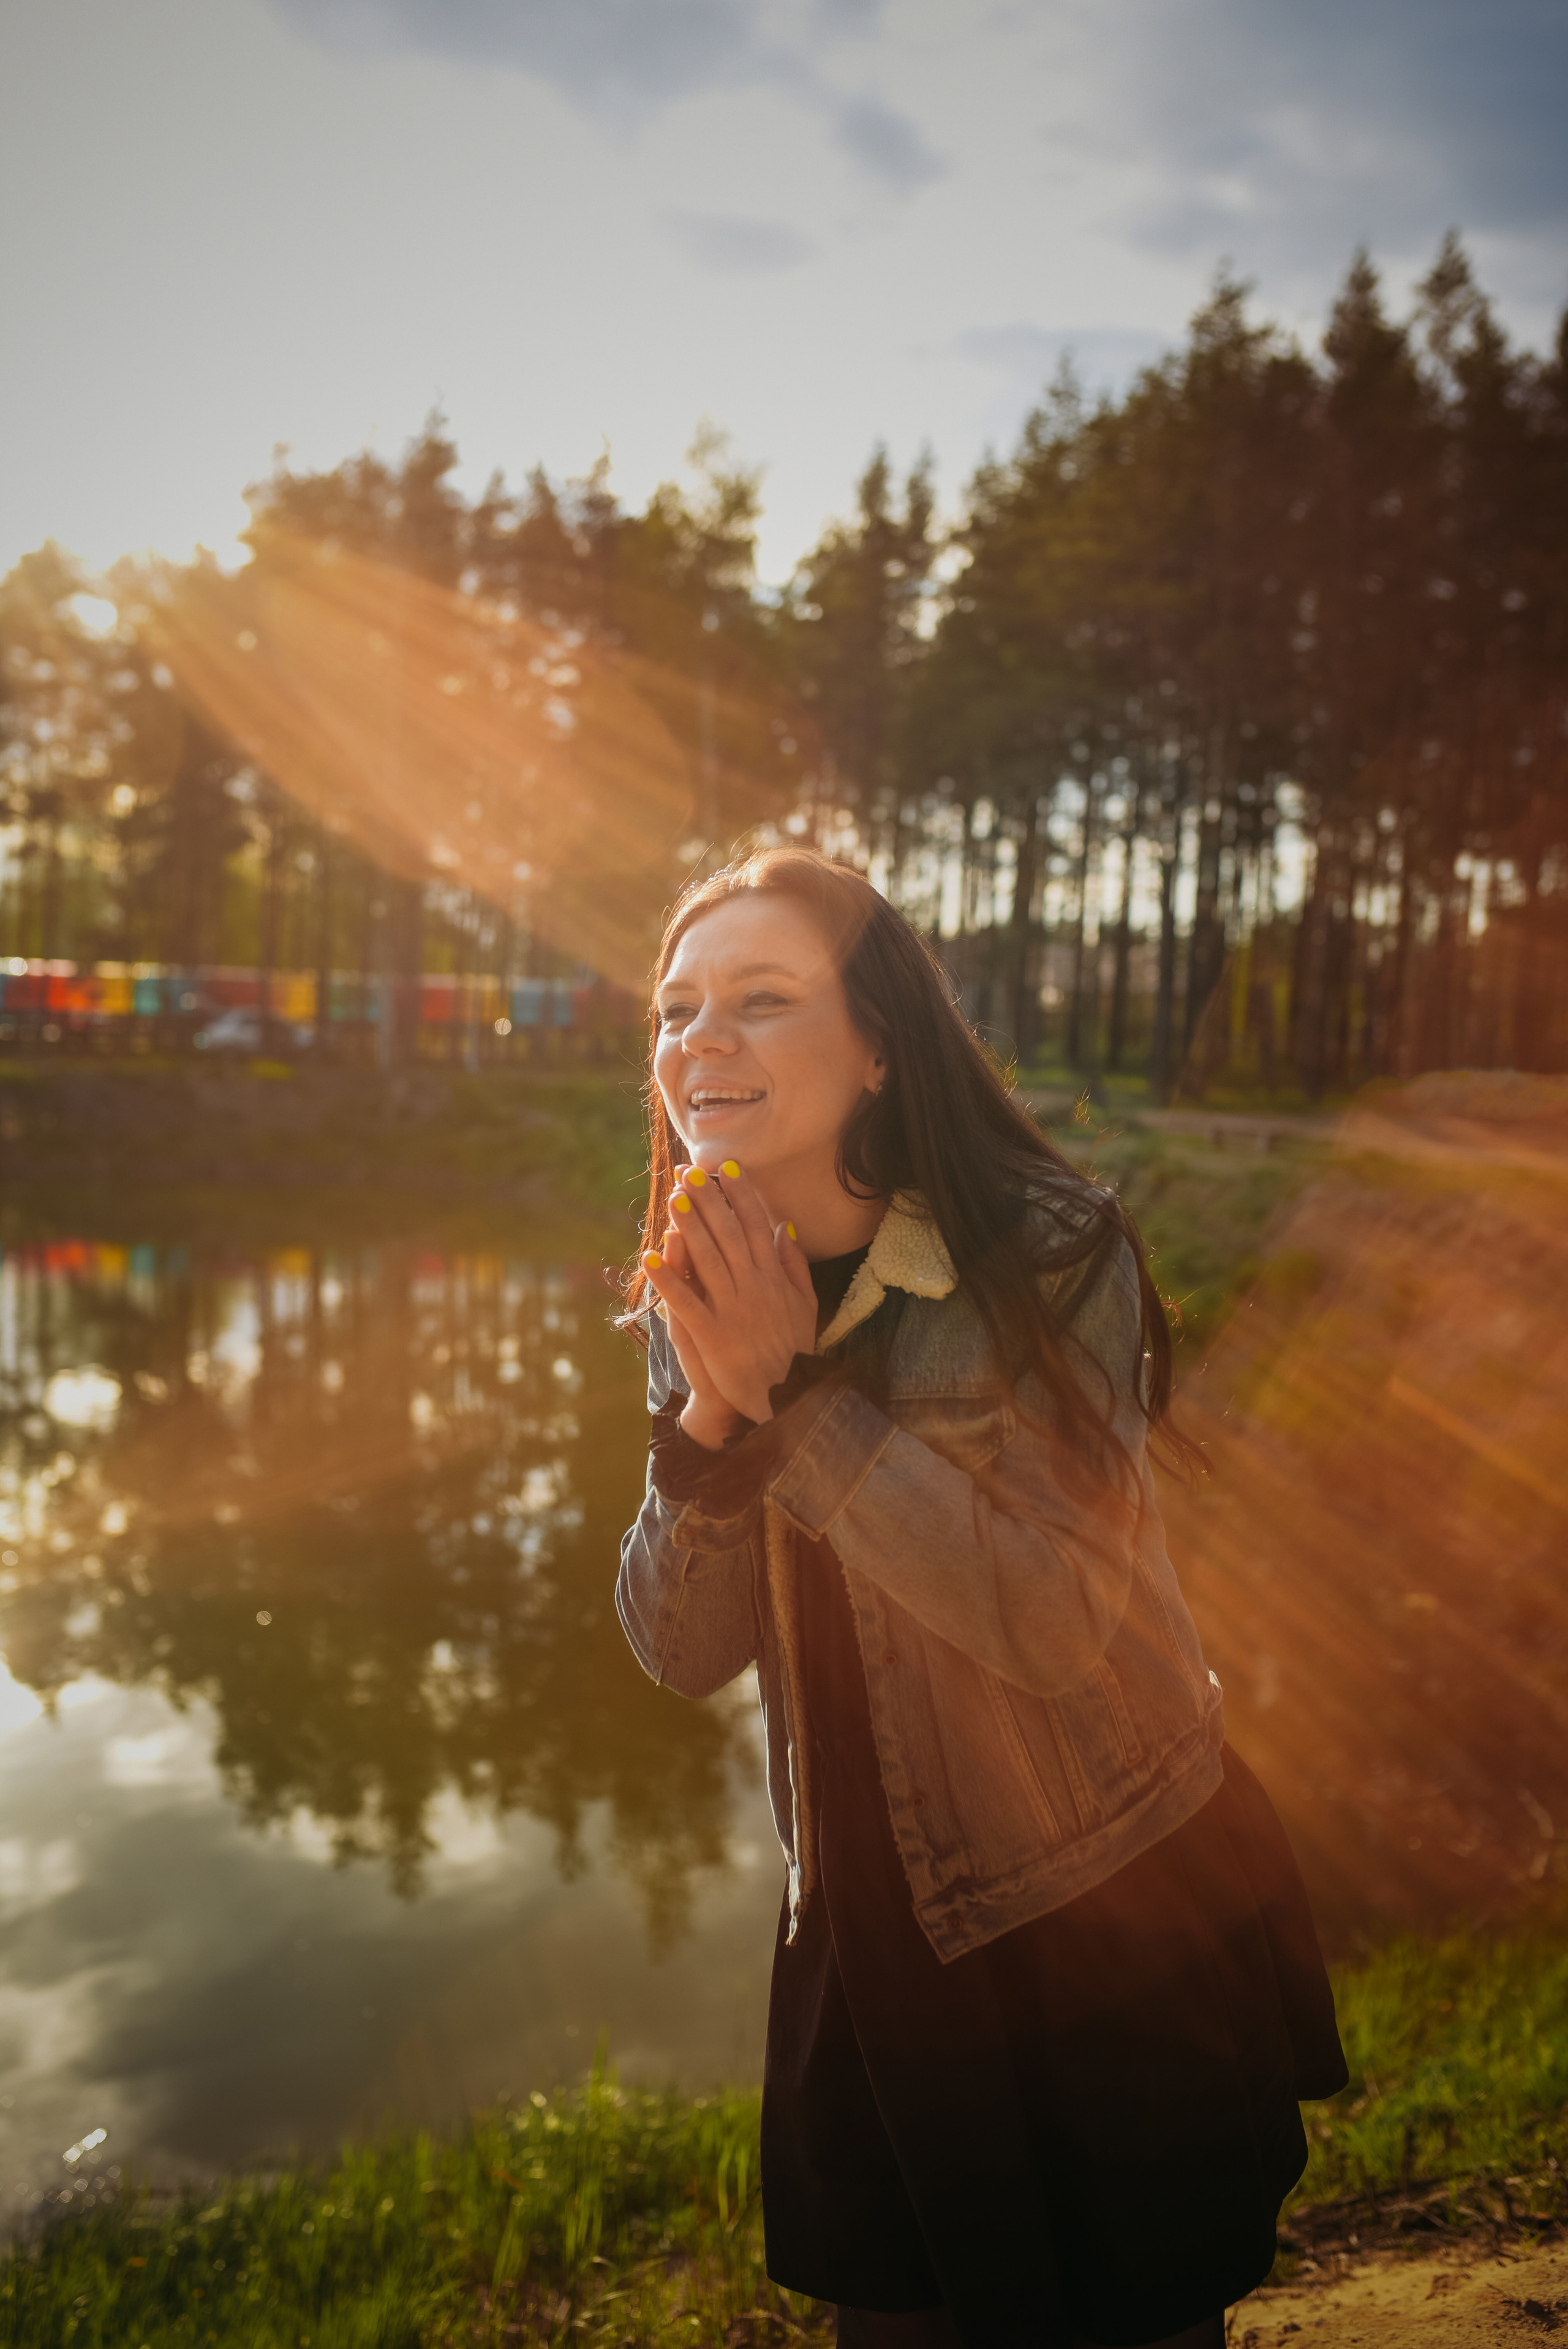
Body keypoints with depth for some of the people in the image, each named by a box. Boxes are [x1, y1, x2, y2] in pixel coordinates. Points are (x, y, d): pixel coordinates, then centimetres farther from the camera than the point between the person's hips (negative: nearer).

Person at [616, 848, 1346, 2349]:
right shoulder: (696, 1296, -5)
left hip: (1114, 1931, -4)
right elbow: (681, 1653, -7)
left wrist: (798, 1389, -30)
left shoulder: (1048, 1254, -20)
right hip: (871, 1936, 5)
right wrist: (713, 1411, -24)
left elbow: (1056, 1622, -27)